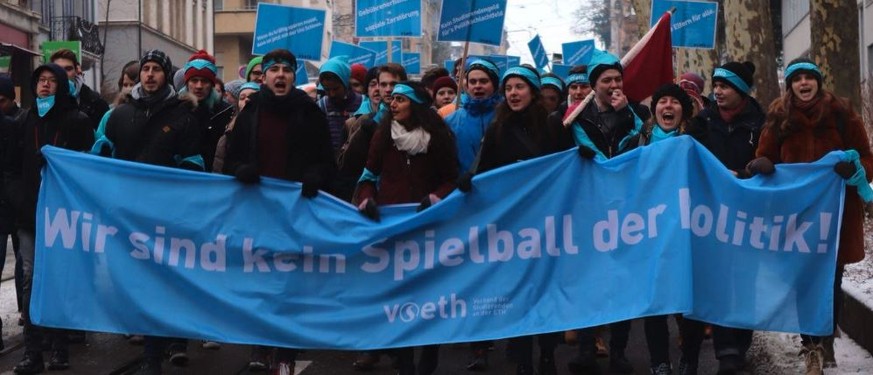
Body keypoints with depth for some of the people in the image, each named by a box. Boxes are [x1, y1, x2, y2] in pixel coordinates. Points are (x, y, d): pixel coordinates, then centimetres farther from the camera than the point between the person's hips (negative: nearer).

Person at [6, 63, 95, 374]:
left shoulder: (78, 121, 1)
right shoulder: (25, 123, 14)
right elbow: (13, 169, 13)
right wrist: (20, 203, -2)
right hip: (29, 216, 4)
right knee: (31, 281, -1)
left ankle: (59, 349, 8)